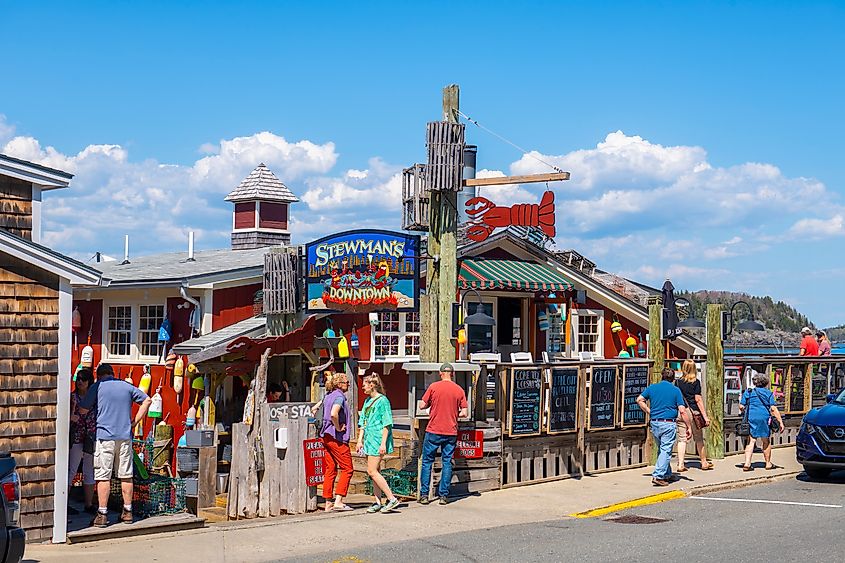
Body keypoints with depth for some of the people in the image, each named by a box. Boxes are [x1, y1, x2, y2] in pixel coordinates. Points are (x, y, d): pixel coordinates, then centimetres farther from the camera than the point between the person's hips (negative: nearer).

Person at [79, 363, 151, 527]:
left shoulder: (97, 387, -2)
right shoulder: (127, 386, 9)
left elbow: (82, 410, -3)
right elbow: (146, 400, 14)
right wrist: (134, 422, 13)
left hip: (104, 436, -4)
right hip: (125, 436, 4)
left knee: (103, 476, -1)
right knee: (126, 475, 10)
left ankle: (102, 515, -2)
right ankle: (127, 512, 15)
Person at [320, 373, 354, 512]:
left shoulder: (328, 396, 14)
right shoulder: (340, 396, -14)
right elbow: (333, 414, -31)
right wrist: (338, 428, -17)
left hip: (326, 436, 9)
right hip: (337, 438, -9)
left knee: (330, 470, 10)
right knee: (347, 469, -2)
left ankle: (328, 503, 11)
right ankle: (338, 501, -8)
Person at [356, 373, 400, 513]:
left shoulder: (382, 400, -10)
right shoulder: (367, 401, 16)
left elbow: (386, 424, -13)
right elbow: (363, 422, 20)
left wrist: (383, 443, -18)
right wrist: (360, 440, 13)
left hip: (378, 440, -9)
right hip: (369, 440, 9)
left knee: (372, 471, -13)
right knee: (373, 472, 8)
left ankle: (392, 499, -9)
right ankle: (378, 503, 12)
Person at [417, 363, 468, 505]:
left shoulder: (433, 387, -5)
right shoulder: (459, 390, 2)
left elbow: (422, 406, -3)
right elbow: (464, 413, 0)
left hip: (434, 431, -2)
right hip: (451, 432, 2)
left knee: (427, 462, 7)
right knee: (447, 463, 8)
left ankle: (424, 495, 5)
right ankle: (444, 495, 6)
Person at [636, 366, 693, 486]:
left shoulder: (652, 387, 7)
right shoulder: (676, 390, -3)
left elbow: (639, 400, 6)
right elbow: (682, 411, -6)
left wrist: (649, 412, 11)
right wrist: (689, 427, -2)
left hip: (655, 423, 4)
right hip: (669, 424, -4)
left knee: (662, 449, 19)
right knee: (666, 450, -3)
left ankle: (667, 474, 28)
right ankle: (658, 476, -14)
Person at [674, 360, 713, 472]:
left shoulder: (678, 382, 2)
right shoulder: (696, 382, -5)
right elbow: (698, 399, -8)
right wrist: (705, 416, -6)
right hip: (693, 412, -2)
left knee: (682, 439, 4)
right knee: (699, 439, 11)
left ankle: (680, 465, -2)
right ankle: (704, 463, 24)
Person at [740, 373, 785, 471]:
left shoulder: (748, 392, 10)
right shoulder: (768, 393, 3)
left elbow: (741, 407, 5)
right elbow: (773, 409, -4)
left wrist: (745, 415, 25)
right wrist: (780, 422, -4)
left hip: (751, 418, 2)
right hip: (764, 418, -2)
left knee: (751, 441, 1)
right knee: (766, 442, 12)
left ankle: (747, 464, -10)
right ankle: (768, 463, 22)